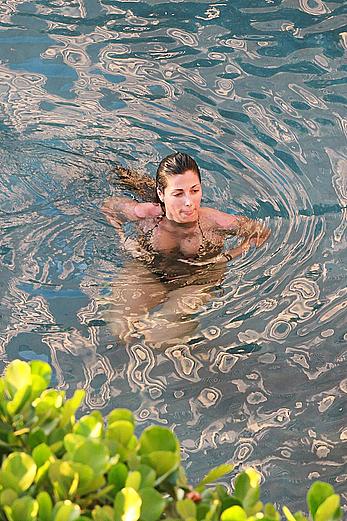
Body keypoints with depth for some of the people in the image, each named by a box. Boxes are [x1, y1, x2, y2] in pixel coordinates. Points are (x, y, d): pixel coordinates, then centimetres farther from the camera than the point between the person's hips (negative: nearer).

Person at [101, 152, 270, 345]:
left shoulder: (214, 223, -21)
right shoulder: (145, 215, -17)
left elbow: (262, 233, -6)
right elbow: (108, 205, 4)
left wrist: (227, 257, -16)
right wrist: (124, 239, -8)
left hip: (199, 280, -1)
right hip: (146, 272, 2)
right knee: (122, 328, -20)